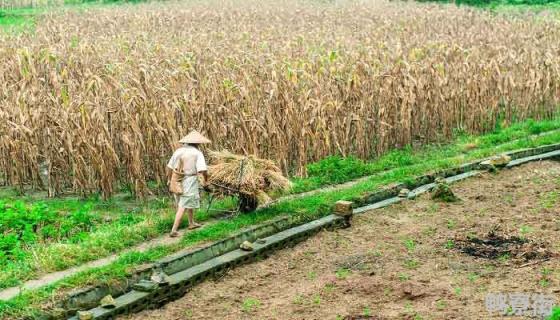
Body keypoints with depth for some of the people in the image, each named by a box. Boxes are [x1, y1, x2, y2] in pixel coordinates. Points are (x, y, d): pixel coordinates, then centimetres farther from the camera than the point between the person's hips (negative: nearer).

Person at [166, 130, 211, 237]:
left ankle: (192, 223, 39)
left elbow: (169, 166, 11)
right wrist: (205, 179, 2)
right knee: (182, 206, -3)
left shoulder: (178, 151, 4)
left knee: (191, 201, 26)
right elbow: (203, 170, -18)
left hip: (178, 181, 6)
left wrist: (169, 179, 27)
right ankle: (174, 230, -7)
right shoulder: (198, 153, -11)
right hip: (190, 181, -6)